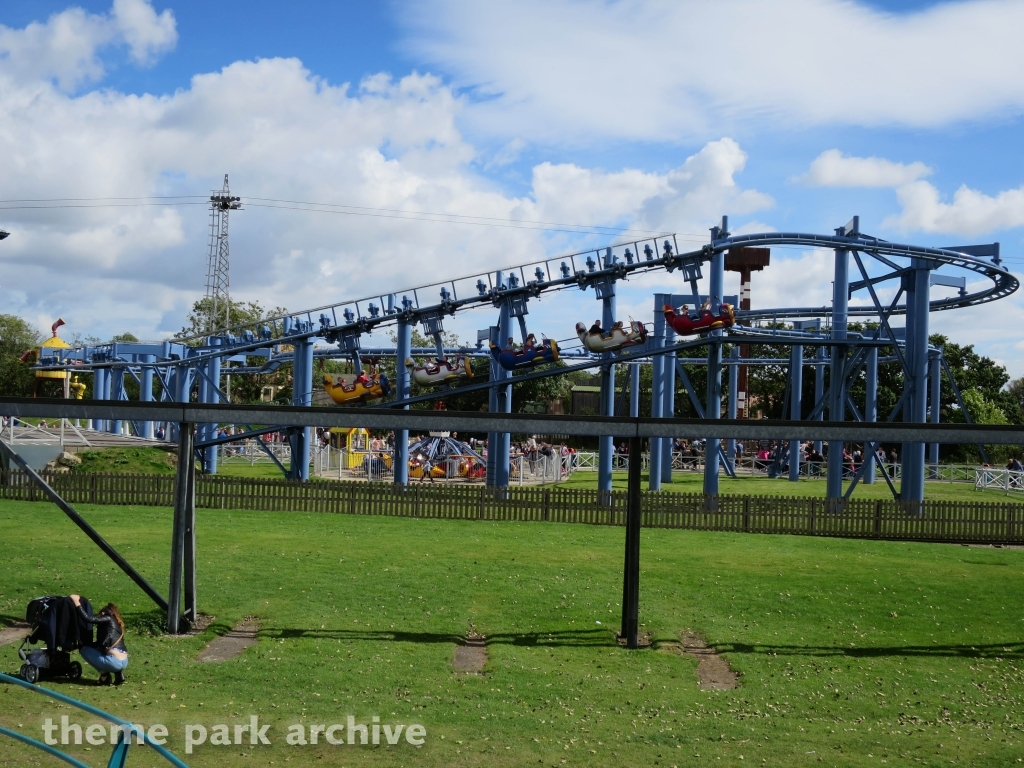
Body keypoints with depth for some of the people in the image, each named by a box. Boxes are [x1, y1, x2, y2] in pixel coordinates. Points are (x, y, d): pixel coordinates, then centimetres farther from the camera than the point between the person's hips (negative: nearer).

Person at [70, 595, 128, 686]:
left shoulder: (108, 619, 5)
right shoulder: (117, 623, 27)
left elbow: (88, 618, -7)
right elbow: (100, 644, 31)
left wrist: (77, 603, 3)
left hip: (114, 661, -8)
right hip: (124, 662, 8)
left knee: (83, 649, 12)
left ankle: (104, 675, 2)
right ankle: (118, 673, 14)